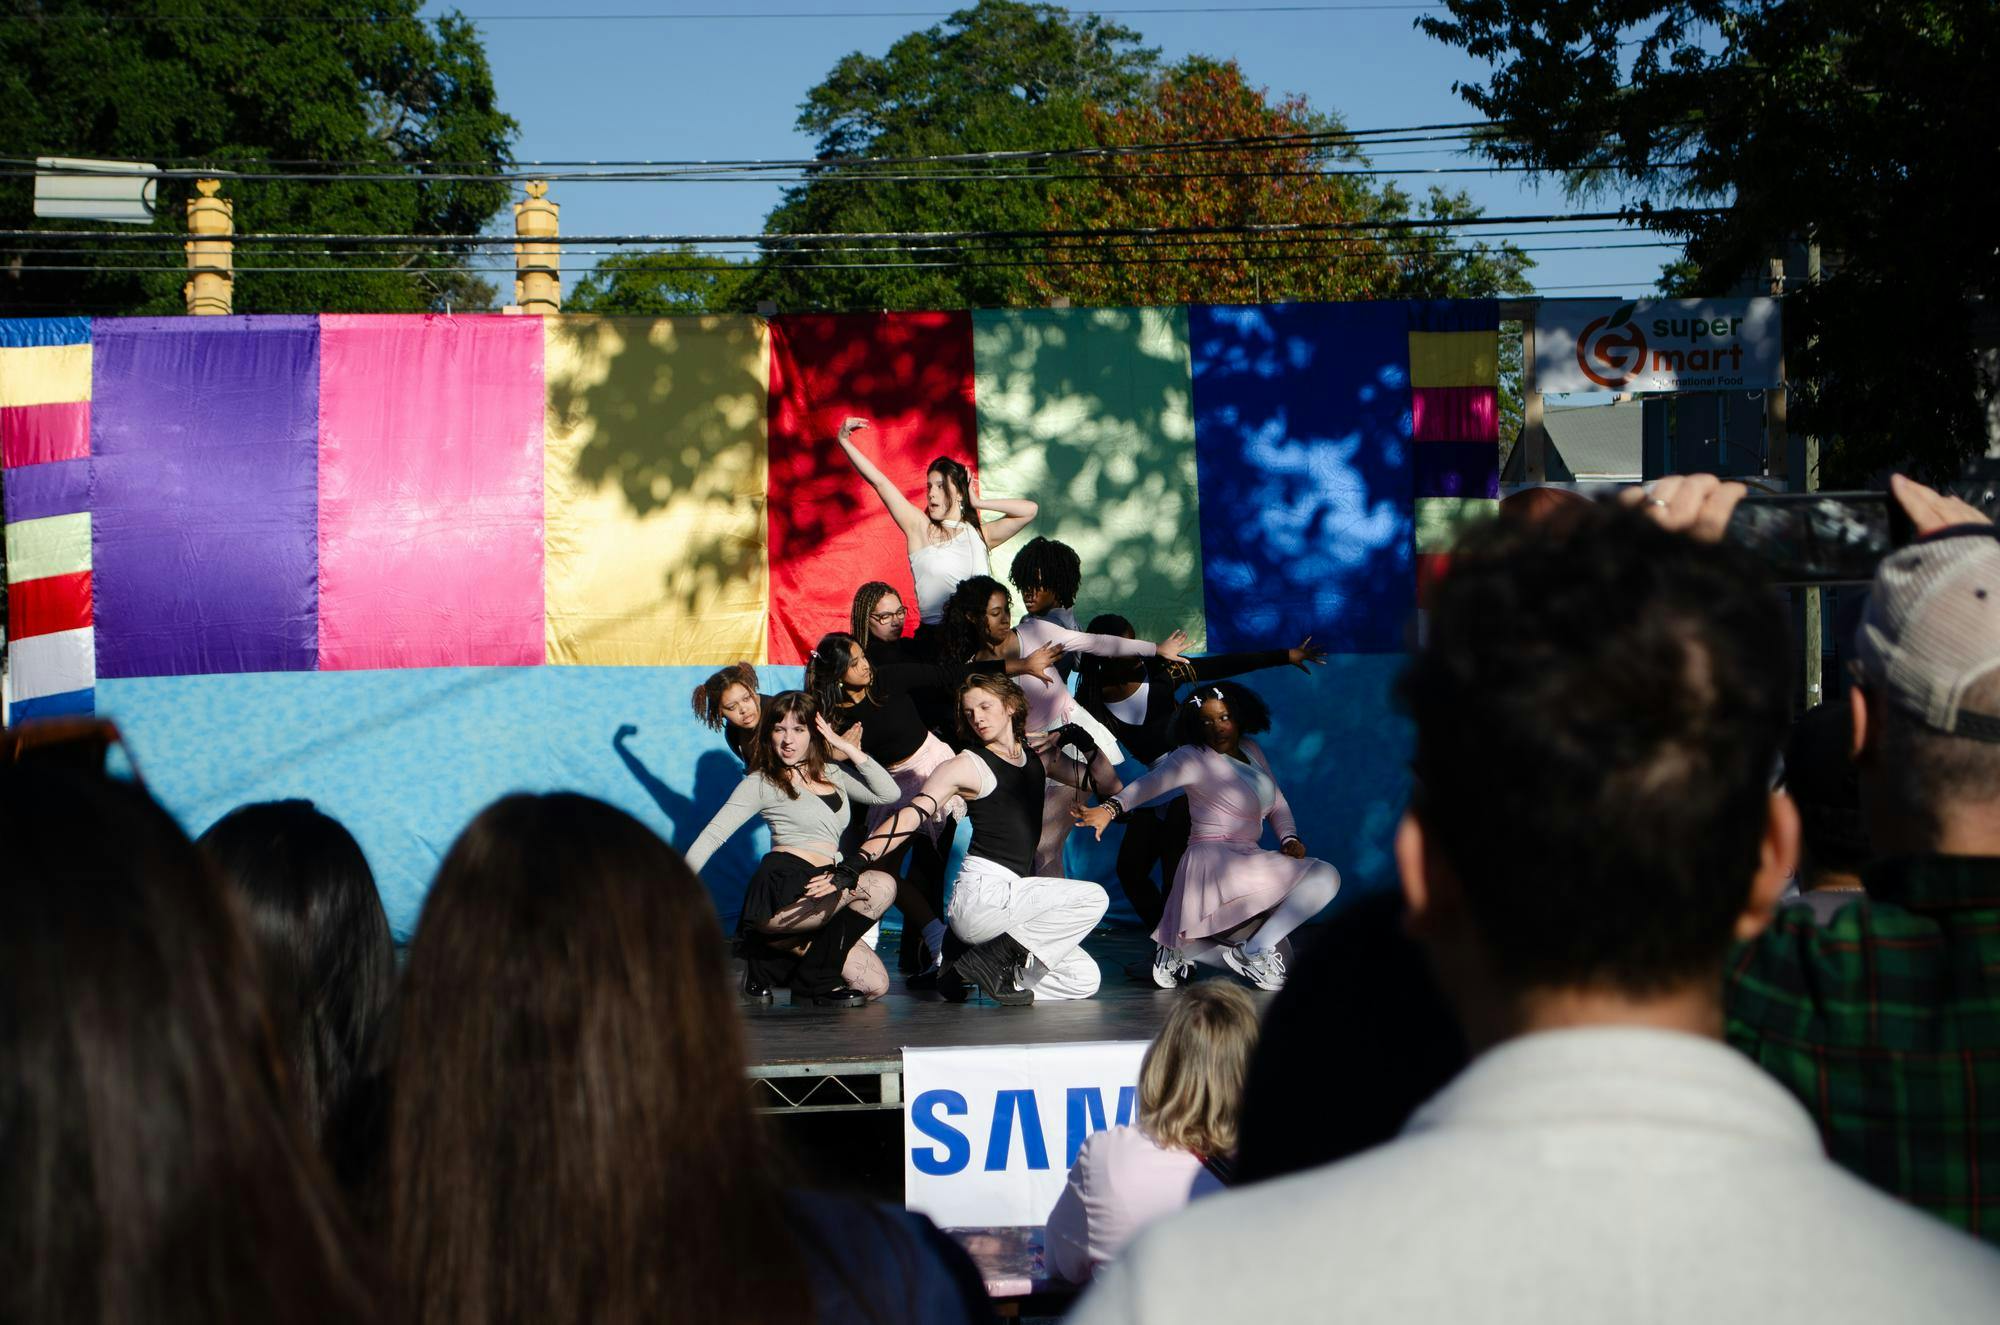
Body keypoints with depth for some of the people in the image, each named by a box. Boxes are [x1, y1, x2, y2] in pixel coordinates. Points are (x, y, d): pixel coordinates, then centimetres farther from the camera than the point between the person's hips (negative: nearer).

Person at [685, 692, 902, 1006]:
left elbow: (888, 793, 11)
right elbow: (713, 835, 2)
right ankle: (818, 976, -17)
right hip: (784, 884, -7)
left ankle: (776, 948, 5)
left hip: (824, 885, 7)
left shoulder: (833, 774, 22)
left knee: (875, 985, -6)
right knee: (881, 886, -28)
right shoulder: (762, 783, 7)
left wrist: (845, 747, 8)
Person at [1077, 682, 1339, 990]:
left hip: (1246, 859, 8)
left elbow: (1277, 803, 17)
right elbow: (1150, 783, -26)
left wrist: (1289, 838, -3)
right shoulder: (1195, 757, -11)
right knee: (1325, 876, -19)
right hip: (1216, 862, -8)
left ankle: (1179, 950, 11)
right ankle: (1253, 952, -17)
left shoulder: (1251, 750, 11)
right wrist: (1111, 808, -44)